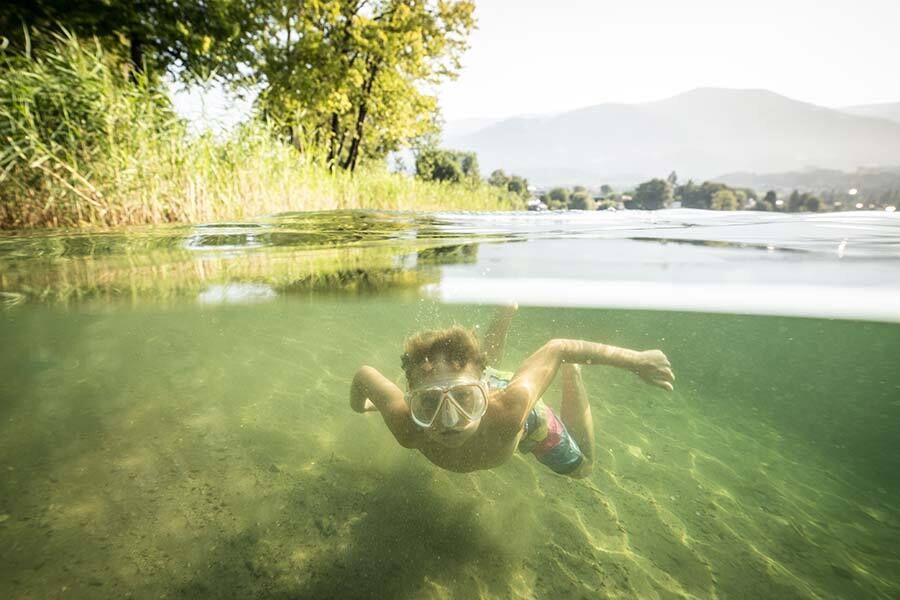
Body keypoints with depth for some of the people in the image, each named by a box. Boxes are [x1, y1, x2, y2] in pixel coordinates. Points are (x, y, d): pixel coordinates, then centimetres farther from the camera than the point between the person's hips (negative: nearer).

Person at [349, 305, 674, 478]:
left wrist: (636, 360, -25)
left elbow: (555, 349, -37)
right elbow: (365, 373, -27)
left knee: (581, 467, 25)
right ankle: (505, 313, 50)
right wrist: (359, 406, -4)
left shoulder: (510, 410, -49)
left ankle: (572, 373, 29)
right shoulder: (407, 426, -42)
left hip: (517, 403, -2)